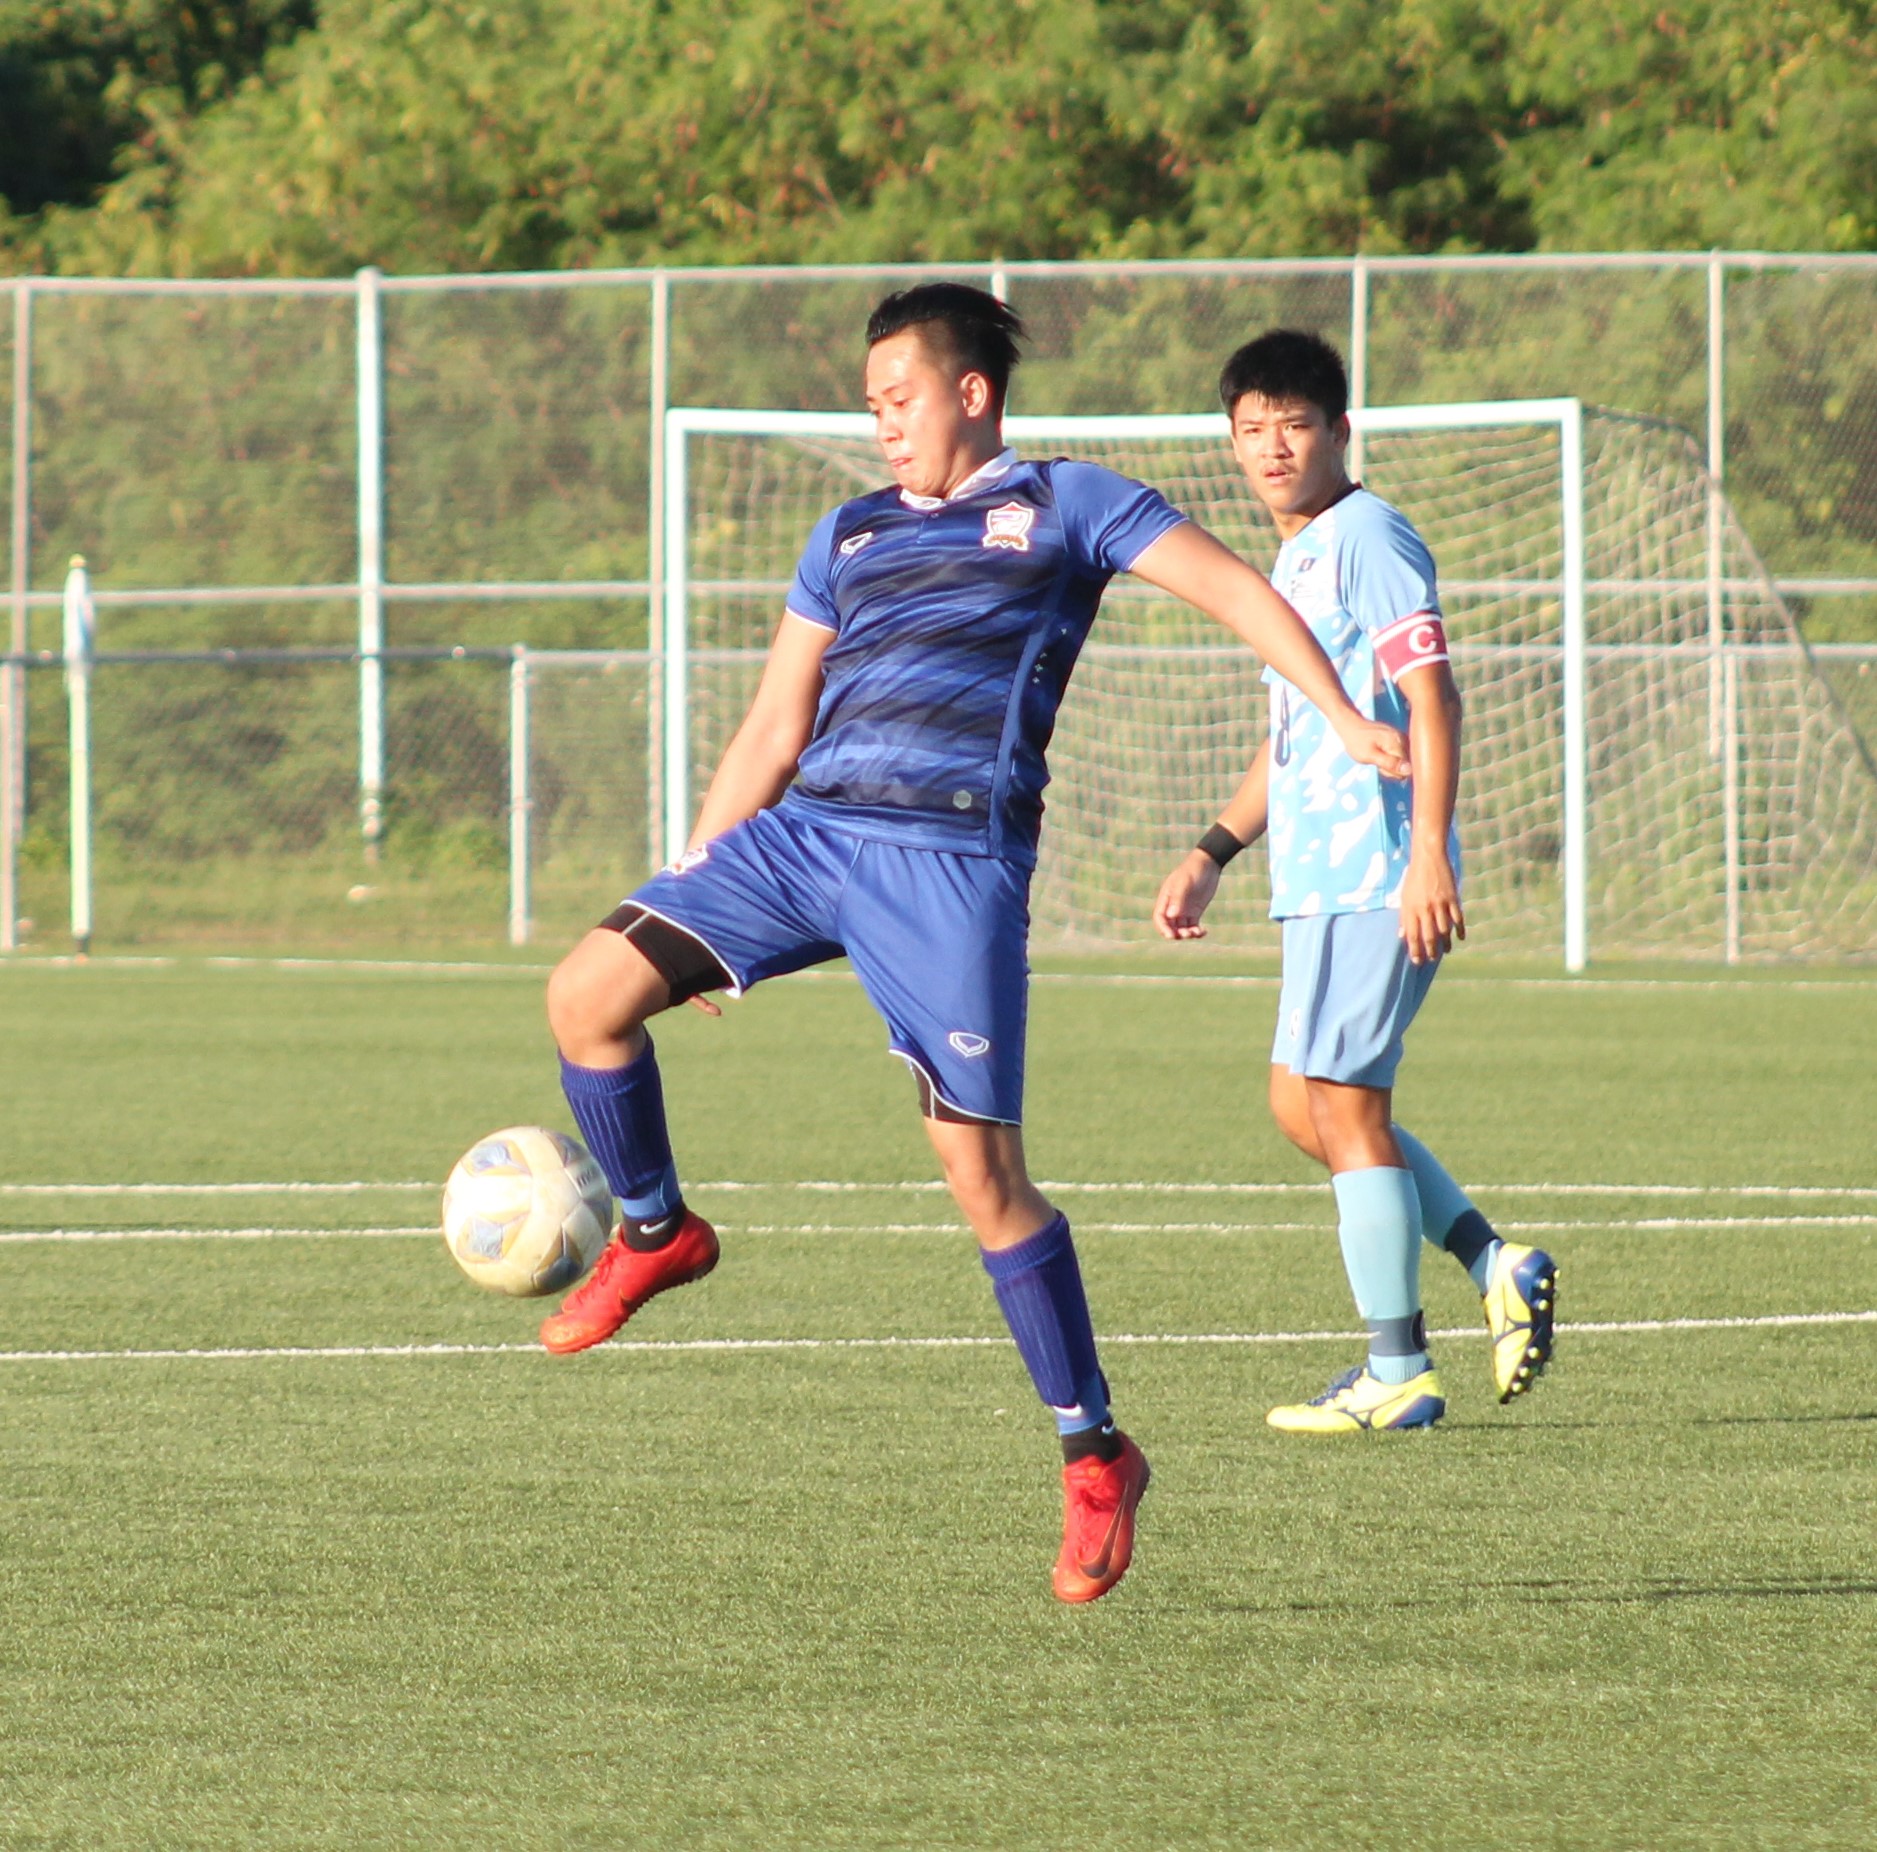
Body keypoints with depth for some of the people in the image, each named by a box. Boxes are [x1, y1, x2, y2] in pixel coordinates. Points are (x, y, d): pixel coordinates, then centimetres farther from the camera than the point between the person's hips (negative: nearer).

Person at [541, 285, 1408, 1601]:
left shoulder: (1064, 506, 10)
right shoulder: (852, 536, 25)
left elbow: (1231, 587, 3)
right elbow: (774, 730, 25)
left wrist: (1347, 719, -8)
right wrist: (687, 894, 21)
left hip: (955, 861, -5)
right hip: (805, 835, 5)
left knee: (981, 1167, -9)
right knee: (589, 991, -11)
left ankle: (1096, 1453, 2)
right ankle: (656, 1233, 14)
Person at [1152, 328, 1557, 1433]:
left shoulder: (1368, 539, -10)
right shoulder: (1295, 559, 20)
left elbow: (1431, 697, -18)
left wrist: (1430, 853, -26)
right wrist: (1212, 858, 27)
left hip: (1377, 875, -10)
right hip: (1321, 876, 10)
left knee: (1343, 1101, -7)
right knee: (1303, 1101, 13)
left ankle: (1399, 1374, -3)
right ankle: (1496, 1266, 16)